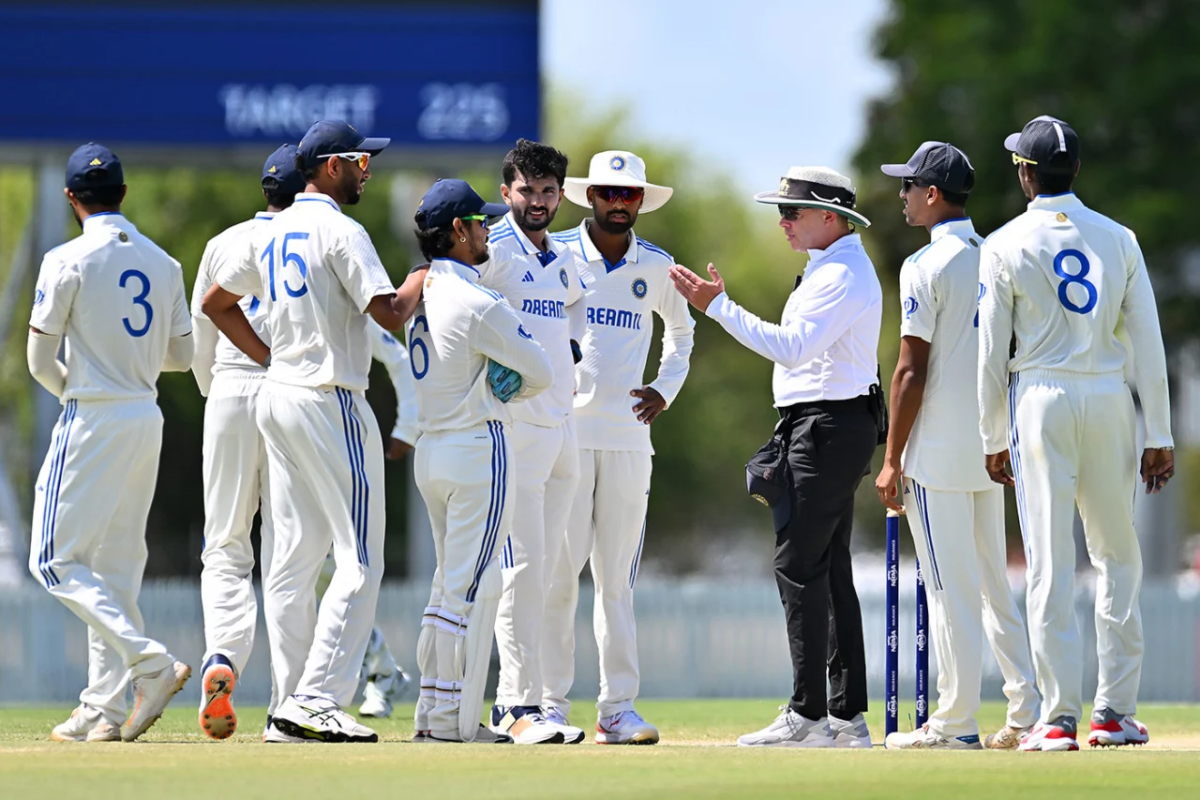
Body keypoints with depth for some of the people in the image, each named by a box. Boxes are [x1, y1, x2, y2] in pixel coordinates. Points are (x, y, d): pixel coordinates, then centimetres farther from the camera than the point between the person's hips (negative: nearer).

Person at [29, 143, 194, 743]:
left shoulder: (69, 260, -10)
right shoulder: (162, 263, 8)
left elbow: (40, 360, -9)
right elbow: (181, 356, 13)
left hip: (92, 421, -7)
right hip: (148, 420, 7)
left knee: (56, 560, -4)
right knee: (115, 566, 11)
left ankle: (151, 663, -19)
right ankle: (103, 710, 11)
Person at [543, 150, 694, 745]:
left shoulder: (656, 267, 12)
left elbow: (680, 328, 28)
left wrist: (666, 389, 14)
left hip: (628, 433, 3)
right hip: (563, 428, -3)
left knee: (617, 576, 3)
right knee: (558, 569, -7)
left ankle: (618, 707, 4)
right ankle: (550, 704, -4)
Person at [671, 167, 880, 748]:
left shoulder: (842, 276, -15)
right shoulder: (831, 268, 19)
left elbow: (792, 347, -26)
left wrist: (717, 306, -26)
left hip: (827, 429, -11)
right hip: (830, 429, 11)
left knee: (799, 564, -12)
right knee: (829, 569, 10)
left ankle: (807, 716, -13)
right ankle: (848, 716, 11)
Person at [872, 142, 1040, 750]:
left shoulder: (926, 267, -12)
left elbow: (912, 371, -14)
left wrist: (892, 460, -10)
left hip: (938, 450, -7)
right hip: (990, 447, 7)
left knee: (950, 588, -4)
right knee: (993, 582, 13)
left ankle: (956, 721, -2)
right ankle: (1027, 710, 8)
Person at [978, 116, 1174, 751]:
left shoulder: (1004, 247, -3)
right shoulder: (1118, 239, 5)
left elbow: (992, 353, -3)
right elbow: (1149, 343, 3)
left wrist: (994, 439, 6)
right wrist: (1159, 437, 6)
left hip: (1041, 399, -2)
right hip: (1110, 398, 2)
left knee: (1049, 561, -2)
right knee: (1118, 555, 11)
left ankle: (1059, 716, -6)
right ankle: (1116, 714, 9)